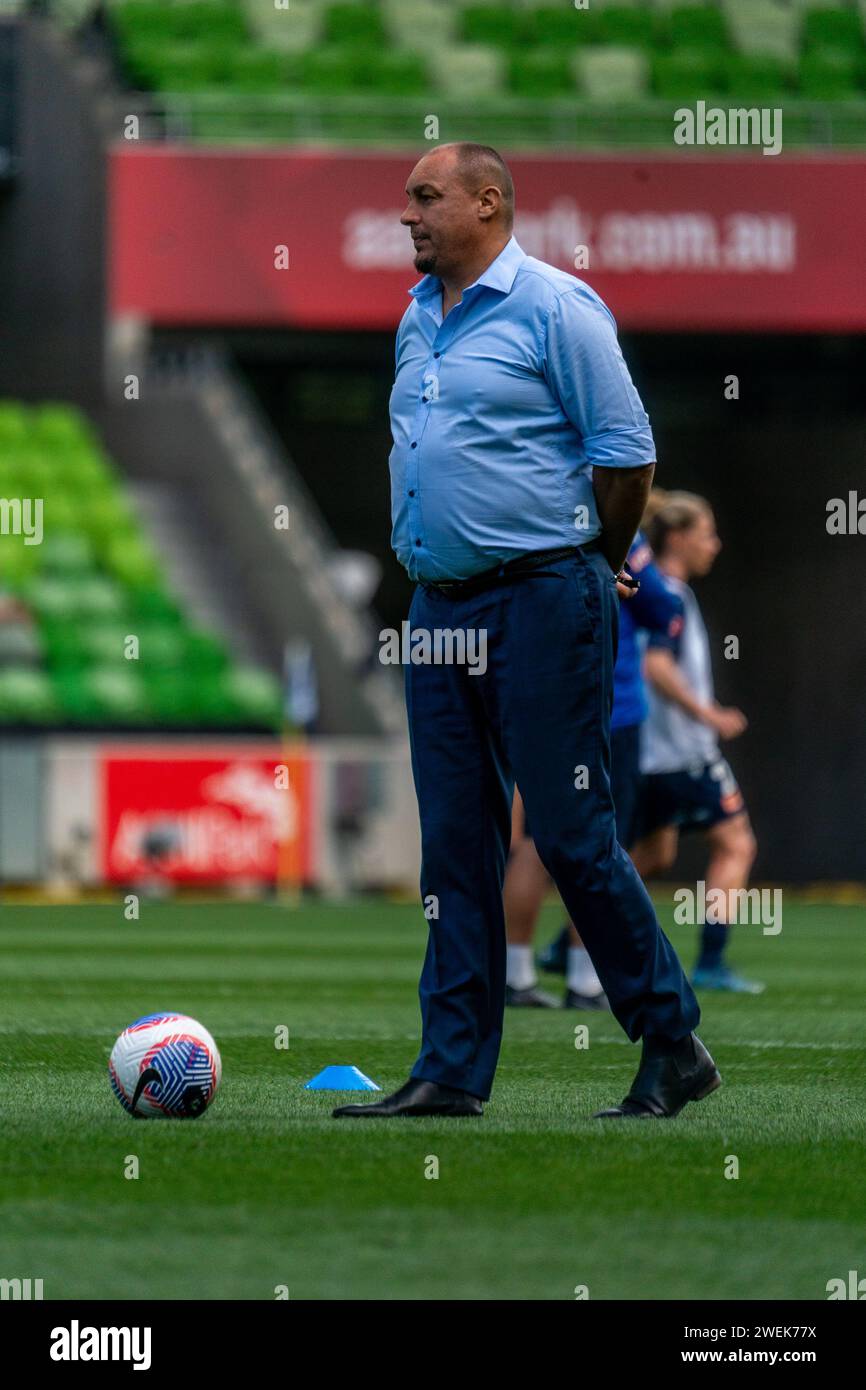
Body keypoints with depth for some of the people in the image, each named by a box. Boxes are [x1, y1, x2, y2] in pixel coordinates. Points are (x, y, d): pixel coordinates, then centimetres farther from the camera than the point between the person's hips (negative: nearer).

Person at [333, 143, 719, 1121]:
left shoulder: (555, 308, -9)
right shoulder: (418, 321, 15)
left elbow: (628, 453, -9)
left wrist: (593, 564, 3)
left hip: (540, 601, -7)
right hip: (438, 612, 7)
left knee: (572, 834, -6)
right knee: (455, 843, 5)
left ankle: (673, 1046, 5)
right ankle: (452, 1070, 7)